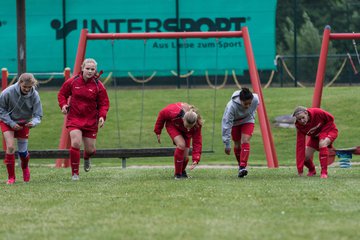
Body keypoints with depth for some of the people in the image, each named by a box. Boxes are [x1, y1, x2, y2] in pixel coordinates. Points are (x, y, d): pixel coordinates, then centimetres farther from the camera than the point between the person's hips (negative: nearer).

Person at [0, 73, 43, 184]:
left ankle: (25, 168, 42)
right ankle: (11, 177, -4)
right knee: (10, 147, -18)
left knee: (22, 150, 7)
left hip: (24, 123, 2)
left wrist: (33, 123, -41)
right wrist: (11, 123, -22)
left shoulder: (34, 95, -22)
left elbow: (38, 115, -18)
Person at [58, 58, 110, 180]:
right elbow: (62, 94, 10)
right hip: (74, 118, -1)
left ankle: (87, 158, 51)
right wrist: (63, 105, -9)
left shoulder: (98, 86, -6)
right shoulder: (73, 81, -4)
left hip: (91, 120, 1)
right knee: (76, 143, -21)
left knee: (90, 149, 9)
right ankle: (75, 173, -7)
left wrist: (102, 116, -18)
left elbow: (104, 104, 0)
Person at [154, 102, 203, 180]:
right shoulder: (174, 112, -42)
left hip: (184, 132, 2)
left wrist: (196, 160, -39)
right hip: (172, 125, -2)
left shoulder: (197, 124, -36)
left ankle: (183, 171, 28)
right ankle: (177, 174, -14)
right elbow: (162, 114, -21)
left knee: (185, 156, -7)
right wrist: (158, 131, -12)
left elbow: (197, 142, -31)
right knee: (181, 145, -29)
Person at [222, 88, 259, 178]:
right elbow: (226, 124, -35)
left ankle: (243, 167, -22)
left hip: (248, 121, 1)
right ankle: (240, 165, 27)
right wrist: (227, 144, -34)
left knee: (245, 141, -18)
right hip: (235, 122, -1)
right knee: (237, 145, 4)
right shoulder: (232, 106, -40)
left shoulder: (255, 99, -32)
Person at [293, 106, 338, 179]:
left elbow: (330, 118, -16)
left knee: (322, 144, -36)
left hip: (328, 130, -4)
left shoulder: (317, 113, -33)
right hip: (315, 136, 4)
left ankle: (324, 173, -30)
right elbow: (300, 146, -24)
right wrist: (300, 170, -28)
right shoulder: (300, 126, -23)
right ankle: (312, 170, 28)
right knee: (305, 156, -8)